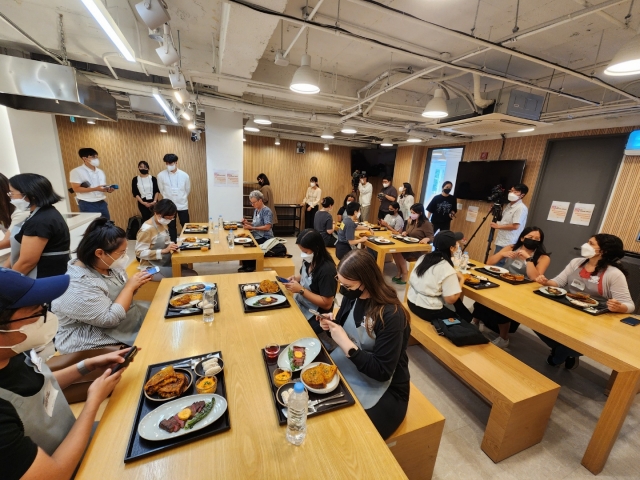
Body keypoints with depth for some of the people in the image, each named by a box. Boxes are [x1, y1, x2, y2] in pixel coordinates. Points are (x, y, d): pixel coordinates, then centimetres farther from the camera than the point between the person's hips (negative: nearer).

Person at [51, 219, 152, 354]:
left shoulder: (108, 265, -1)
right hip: (98, 346, -8)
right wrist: (130, 286, -20)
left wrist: (136, 284, -8)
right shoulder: (77, 286, -24)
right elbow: (110, 319, -27)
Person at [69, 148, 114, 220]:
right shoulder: (76, 171, -6)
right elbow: (76, 189, -12)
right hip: (87, 204, -6)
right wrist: (95, 189, -22)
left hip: (102, 203, 6)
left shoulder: (100, 172, 13)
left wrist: (108, 189, -4)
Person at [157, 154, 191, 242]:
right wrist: (169, 198, 13)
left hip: (183, 205, 0)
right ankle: (173, 243, 23)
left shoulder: (184, 175, -7)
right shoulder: (161, 175, -7)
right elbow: (162, 190, 6)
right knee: (171, 227, 11)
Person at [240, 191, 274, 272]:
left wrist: (252, 228, -24)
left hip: (265, 238, -8)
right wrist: (248, 223, 1)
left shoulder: (266, 211, -15)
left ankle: (252, 266, 2)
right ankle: (245, 265, 6)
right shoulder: (256, 210, 12)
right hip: (257, 236, 8)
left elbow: (267, 227, -23)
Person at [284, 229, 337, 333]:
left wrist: (301, 290, -23)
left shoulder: (327, 269, -26)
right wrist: (296, 278, -5)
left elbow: (327, 304, -23)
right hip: (300, 305, 7)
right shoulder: (309, 261, -3)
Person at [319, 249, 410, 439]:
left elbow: (382, 372, -23)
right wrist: (331, 325, -13)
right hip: (345, 371, 6)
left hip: (382, 391, -5)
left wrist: (347, 345, -28)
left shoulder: (391, 315, -26)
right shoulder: (352, 297, -8)